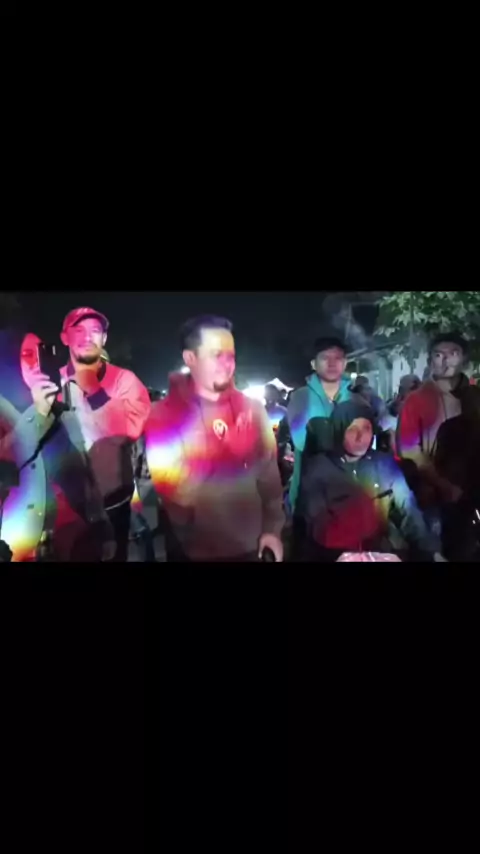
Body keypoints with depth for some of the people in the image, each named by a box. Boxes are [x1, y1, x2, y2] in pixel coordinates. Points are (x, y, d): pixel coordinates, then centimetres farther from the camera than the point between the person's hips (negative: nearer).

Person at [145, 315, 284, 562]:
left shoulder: (251, 409, 1)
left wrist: (272, 528, 0)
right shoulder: (163, 414, -8)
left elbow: (269, 472, 4)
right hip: (192, 551, -2)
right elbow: (172, 487, -16)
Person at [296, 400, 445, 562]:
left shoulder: (385, 464, 6)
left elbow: (408, 512, 3)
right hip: (334, 554, -2)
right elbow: (318, 526, -3)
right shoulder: (318, 467, -1)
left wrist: (433, 551, -9)